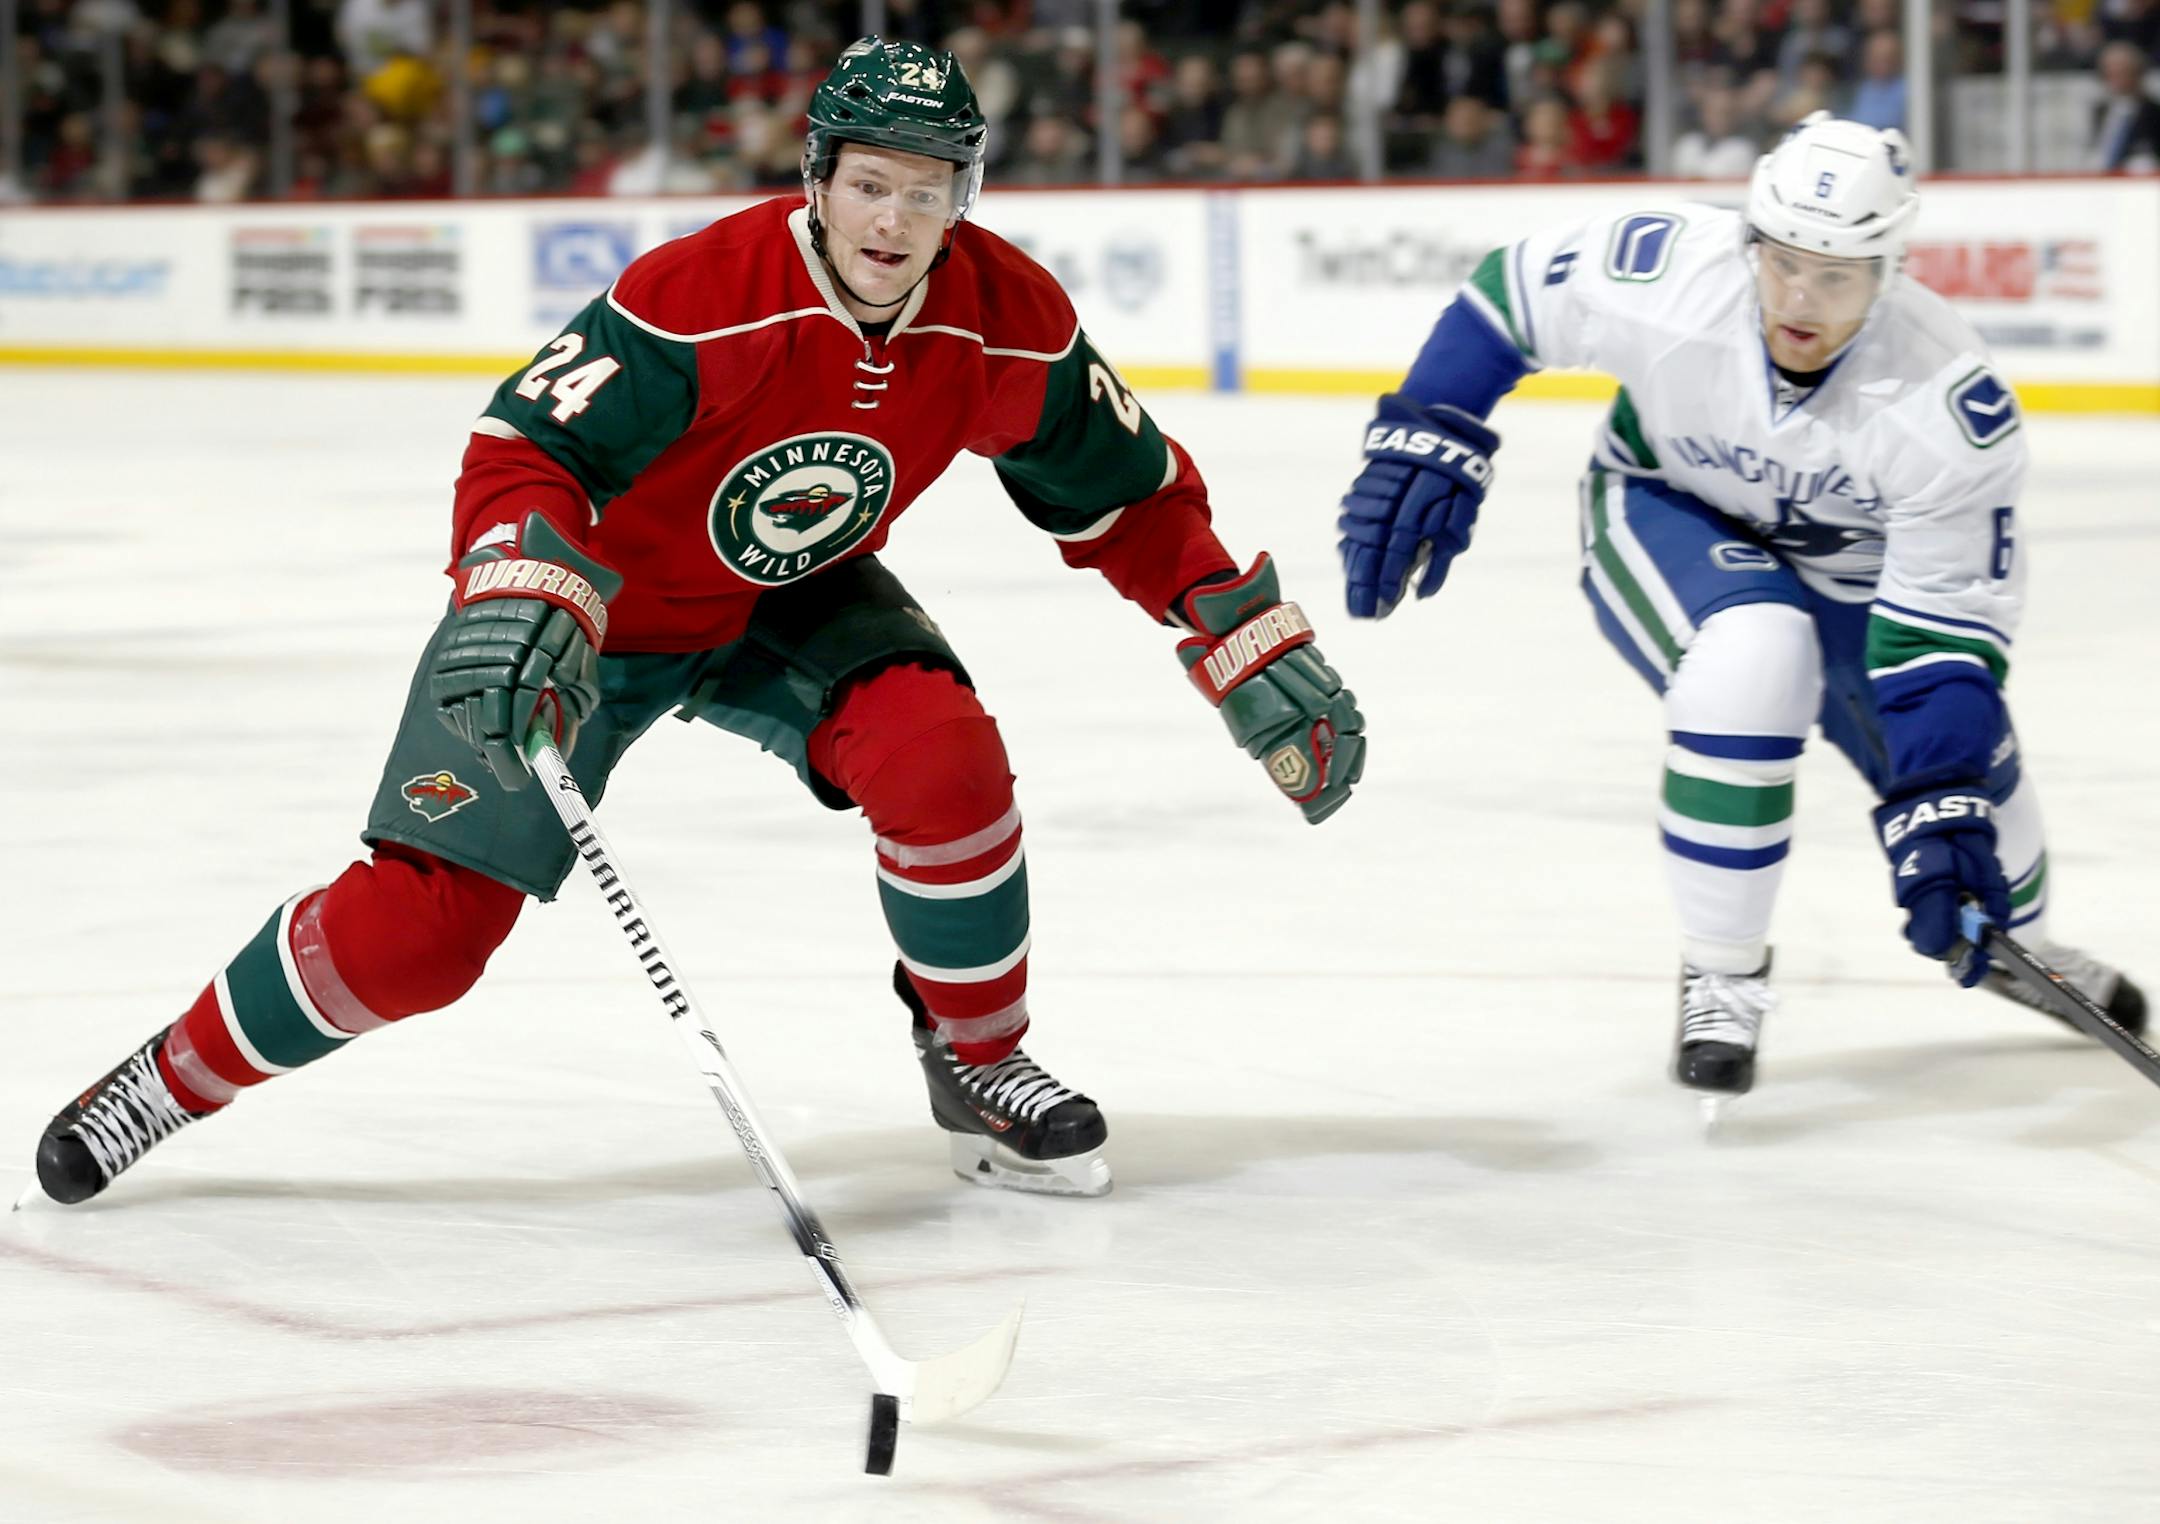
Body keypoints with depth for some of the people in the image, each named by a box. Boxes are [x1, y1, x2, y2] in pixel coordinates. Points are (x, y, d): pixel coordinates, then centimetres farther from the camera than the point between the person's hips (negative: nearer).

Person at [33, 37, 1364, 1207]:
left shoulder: (1006, 320, -18)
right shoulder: (702, 297, -34)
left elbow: (1129, 495, -5)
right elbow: (529, 449, -37)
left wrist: (1264, 658, -8)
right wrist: (517, 612, -55)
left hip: (792, 601, 4)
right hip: (601, 597, -4)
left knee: (942, 757, -26)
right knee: (420, 926, -11)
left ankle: (979, 1057, -1)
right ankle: (169, 1079, 12)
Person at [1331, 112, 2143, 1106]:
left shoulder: (1949, 407, -33)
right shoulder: (1665, 276, -35)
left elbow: (1944, 626, -29)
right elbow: (1510, 291, -16)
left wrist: (1939, 806, -36)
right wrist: (1425, 443, -24)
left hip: (1849, 563, 2)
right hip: (1666, 514, -2)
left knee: (1961, 753, 0)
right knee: (1753, 654, -32)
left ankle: (2018, 945, 38)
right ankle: (1722, 974, -16)